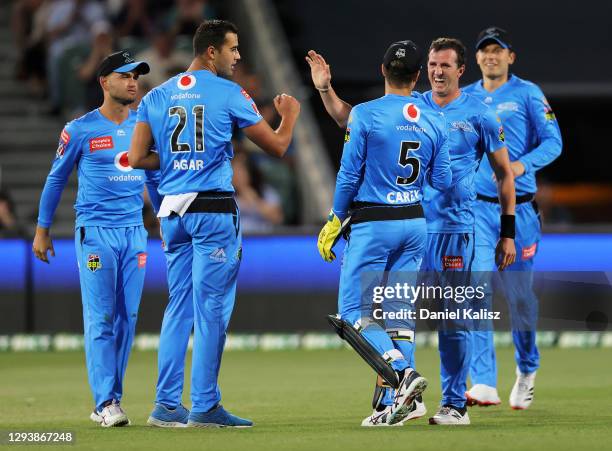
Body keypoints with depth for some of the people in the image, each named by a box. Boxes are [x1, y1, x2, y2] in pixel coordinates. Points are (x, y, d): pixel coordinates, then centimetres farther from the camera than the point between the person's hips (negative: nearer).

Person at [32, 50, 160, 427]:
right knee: (100, 318, -8)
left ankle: (110, 399, 10)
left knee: (127, 318, 3)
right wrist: (42, 230, 6)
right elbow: (56, 179, 5)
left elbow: (155, 178, 20)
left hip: (135, 232, 5)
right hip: (95, 231, -5)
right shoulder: (80, 130, -3)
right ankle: (106, 403, -10)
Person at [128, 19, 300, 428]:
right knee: (212, 307, -2)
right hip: (214, 210, -6)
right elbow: (277, 146, 0)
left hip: (172, 210, 6)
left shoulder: (157, 96, 10)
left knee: (179, 306, 11)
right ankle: (205, 407, -3)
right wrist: (290, 114, 19)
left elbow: (137, 158, 6)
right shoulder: (230, 94, -4)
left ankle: (167, 405, 8)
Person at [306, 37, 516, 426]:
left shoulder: (479, 115, 0)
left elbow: (504, 174, 4)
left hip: (454, 230, -4)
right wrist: (326, 89, -6)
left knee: (453, 320, -2)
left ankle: (455, 405, 6)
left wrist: (508, 233, 0)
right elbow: (351, 118, 11)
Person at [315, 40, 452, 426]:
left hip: (373, 224, -5)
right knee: (398, 310, 9)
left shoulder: (365, 115, -10)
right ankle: (392, 404, 4)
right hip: (415, 224, 5)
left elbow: (349, 175, -10)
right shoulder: (435, 122, 3)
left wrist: (336, 221, 1)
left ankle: (403, 372, -21)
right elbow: (443, 183, 7)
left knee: (354, 310, 0)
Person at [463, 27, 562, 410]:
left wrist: (521, 165, -21)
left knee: (520, 293, 4)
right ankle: (484, 385, -17)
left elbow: (553, 141, -4)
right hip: (476, 207, 2)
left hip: (519, 208, -2)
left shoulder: (527, 94, 1)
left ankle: (527, 370, 30)